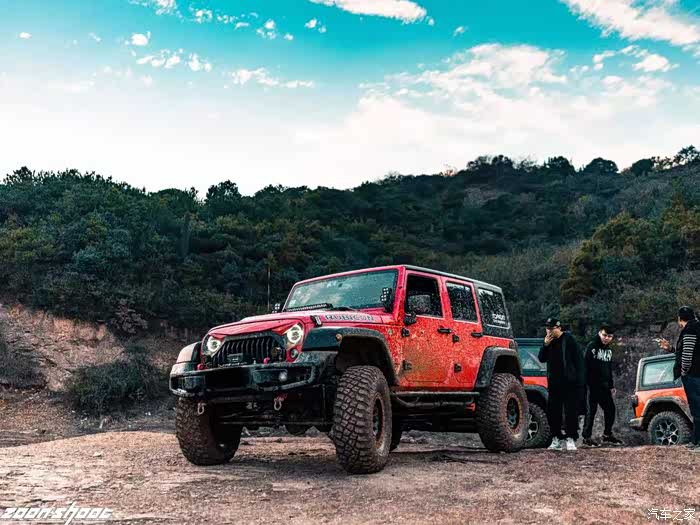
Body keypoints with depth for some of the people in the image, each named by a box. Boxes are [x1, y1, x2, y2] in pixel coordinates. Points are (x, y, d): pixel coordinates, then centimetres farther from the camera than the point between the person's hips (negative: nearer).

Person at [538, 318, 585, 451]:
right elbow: (542, 359, 8)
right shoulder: (549, 341, 10)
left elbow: (578, 359, -10)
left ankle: (571, 439, 5)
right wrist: (545, 345, -8)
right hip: (554, 384, 6)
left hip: (570, 384, -6)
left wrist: (579, 379, -15)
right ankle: (557, 439, 15)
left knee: (571, 412, -2)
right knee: (552, 412, 6)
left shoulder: (568, 339, -8)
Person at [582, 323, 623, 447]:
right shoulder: (592, 346, -8)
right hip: (592, 385, -7)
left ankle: (607, 435, 25)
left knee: (610, 409, 10)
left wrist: (611, 385, 20)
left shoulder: (609, 350, 16)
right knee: (591, 410, -4)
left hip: (604, 386, 7)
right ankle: (587, 437, 2)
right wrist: (587, 383, -18)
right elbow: (586, 365, -14)